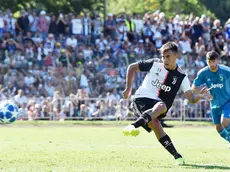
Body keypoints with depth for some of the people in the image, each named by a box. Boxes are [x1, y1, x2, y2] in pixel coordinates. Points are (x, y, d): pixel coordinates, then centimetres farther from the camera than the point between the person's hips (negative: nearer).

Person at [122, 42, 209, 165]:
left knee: (161, 106, -36)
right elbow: (132, 67, 13)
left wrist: (200, 96, -26)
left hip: (158, 103, 2)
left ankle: (133, 126, -52)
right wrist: (128, 89, 10)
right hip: (141, 99, -1)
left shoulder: (181, 77, 3)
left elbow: (192, 99, -3)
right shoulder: (154, 65, 1)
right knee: (155, 123, -30)